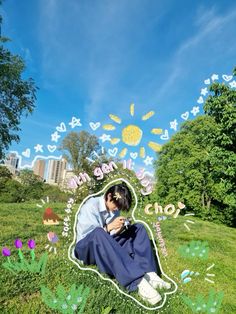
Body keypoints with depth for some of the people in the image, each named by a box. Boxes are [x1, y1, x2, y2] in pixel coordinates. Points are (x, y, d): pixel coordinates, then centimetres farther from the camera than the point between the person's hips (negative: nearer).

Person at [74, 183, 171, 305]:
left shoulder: (113, 209, 5)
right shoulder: (90, 206, -16)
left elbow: (112, 235, 9)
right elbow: (86, 235, -20)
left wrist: (117, 229, -14)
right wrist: (109, 227, -29)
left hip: (108, 246, 7)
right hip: (87, 248, -6)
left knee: (139, 228, -6)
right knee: (98, 233, -42)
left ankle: (148, 274, -26)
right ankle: (138, 282, -48)